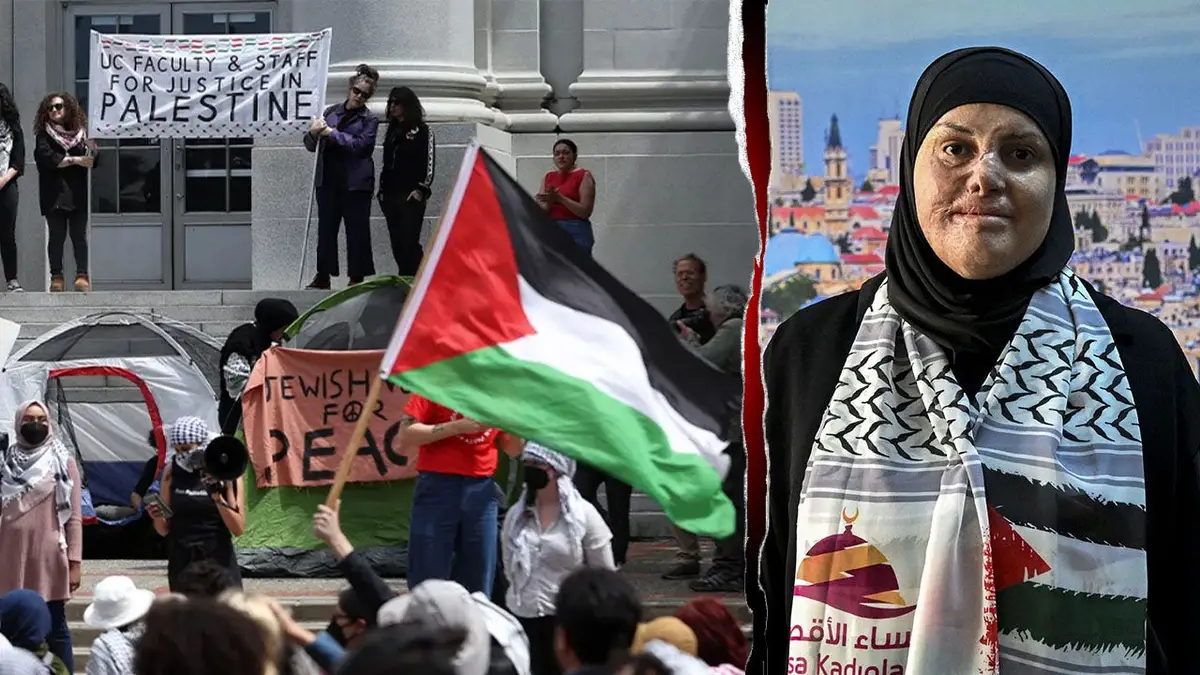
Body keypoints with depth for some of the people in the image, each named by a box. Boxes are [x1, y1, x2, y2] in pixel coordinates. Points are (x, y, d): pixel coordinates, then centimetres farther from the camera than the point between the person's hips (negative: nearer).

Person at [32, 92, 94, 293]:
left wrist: (93, 149, -13)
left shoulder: (80, 133, 11)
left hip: (78, 192, 1)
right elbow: (46, 158, -9)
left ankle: (82, 275, -4)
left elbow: (94, 161, 9)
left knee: (79, 235, -4)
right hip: (54, 192, -1)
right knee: (57, 235, -2)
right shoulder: (44, 135, 7)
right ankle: (56, 277, 1)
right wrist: (76, 160, -10)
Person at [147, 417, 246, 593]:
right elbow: (164, 530, 11)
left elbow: (238, 529, -5)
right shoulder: (172, 472, 5)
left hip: (218, 560, -3)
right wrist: (158, 517, -10)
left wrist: (218, 498, -17)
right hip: (181, 563, 3)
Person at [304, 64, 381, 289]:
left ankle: (357, 277, 6)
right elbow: (311, 145, 14)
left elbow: (360, 145, -15)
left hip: (356, 183, -4)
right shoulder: (331, 112, 11)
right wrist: (313, 133, -8)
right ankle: (323, 275, 13)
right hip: (328, 180, 4)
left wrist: (331, 132, -15)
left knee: (357, 229, 0)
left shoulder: (369, 119, 1)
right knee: (326, 227, 6)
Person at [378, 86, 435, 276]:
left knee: (409, 242, -15)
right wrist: (382, 190, 14)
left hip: (411, 196, -6)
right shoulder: (392, 132, 20)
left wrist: (421, 189, -14)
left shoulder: (422, 131, 2)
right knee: (397, 244, 3)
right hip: (390, 196, 6)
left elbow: (429, 162, -5)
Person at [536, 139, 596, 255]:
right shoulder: (548, 177, 15)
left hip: (576, 232, -5)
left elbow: (585, 211, -9)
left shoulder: (584, 176, 1)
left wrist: (559, 198, -16)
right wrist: (549, 201, -10)